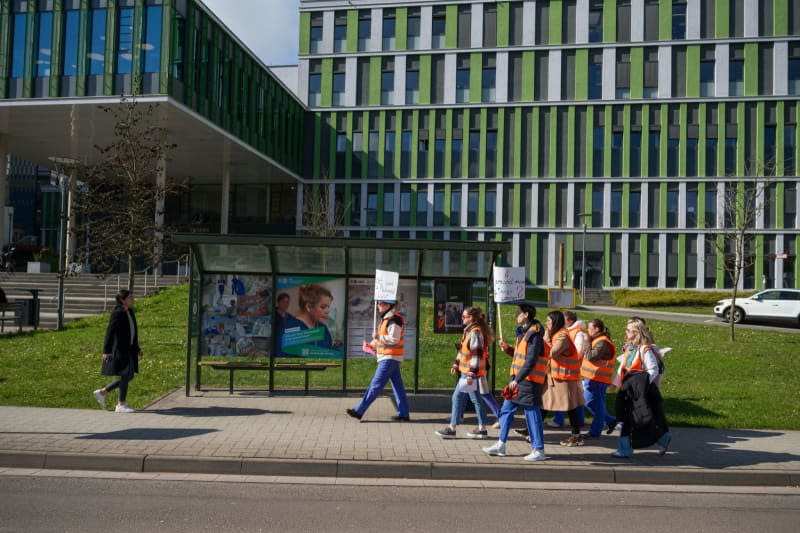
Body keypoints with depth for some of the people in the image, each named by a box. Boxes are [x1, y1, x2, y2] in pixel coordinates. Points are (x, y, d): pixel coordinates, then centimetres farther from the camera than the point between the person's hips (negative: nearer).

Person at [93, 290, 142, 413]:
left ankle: (102, 392, 20)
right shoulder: (117, 313, -13)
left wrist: (137, 349, 22)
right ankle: (121, 404, 3)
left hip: (128, 350, 9)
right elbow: (109, 332, -16)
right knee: (126, 375, -7)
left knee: (129, 376, 10)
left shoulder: (130, 312, 13)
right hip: (119, 349, -9)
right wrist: (106, 351, -19)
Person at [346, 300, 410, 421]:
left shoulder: (394, 319, -16)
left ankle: (359, 411, -4)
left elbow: (394, 339, -23)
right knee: (397, 385, 9)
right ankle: (404, 414, 12)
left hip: (390, 358, -10)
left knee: (376, 385, -6)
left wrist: (378, 337, -15)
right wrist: (373, 344, 9)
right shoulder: (387, 318, 17)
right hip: (390, 357, 10)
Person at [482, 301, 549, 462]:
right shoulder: (523, 331, 13)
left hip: (529, 380, -10)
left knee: (532, 413, -2)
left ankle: (539, 450, 8)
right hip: (517, 378, 10)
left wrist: (517, 379, -25)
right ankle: (501, 445, 20)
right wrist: (507, 348, 5)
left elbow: (531, 361, -22)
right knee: (506, 410, 12)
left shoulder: (534, 334, -16)